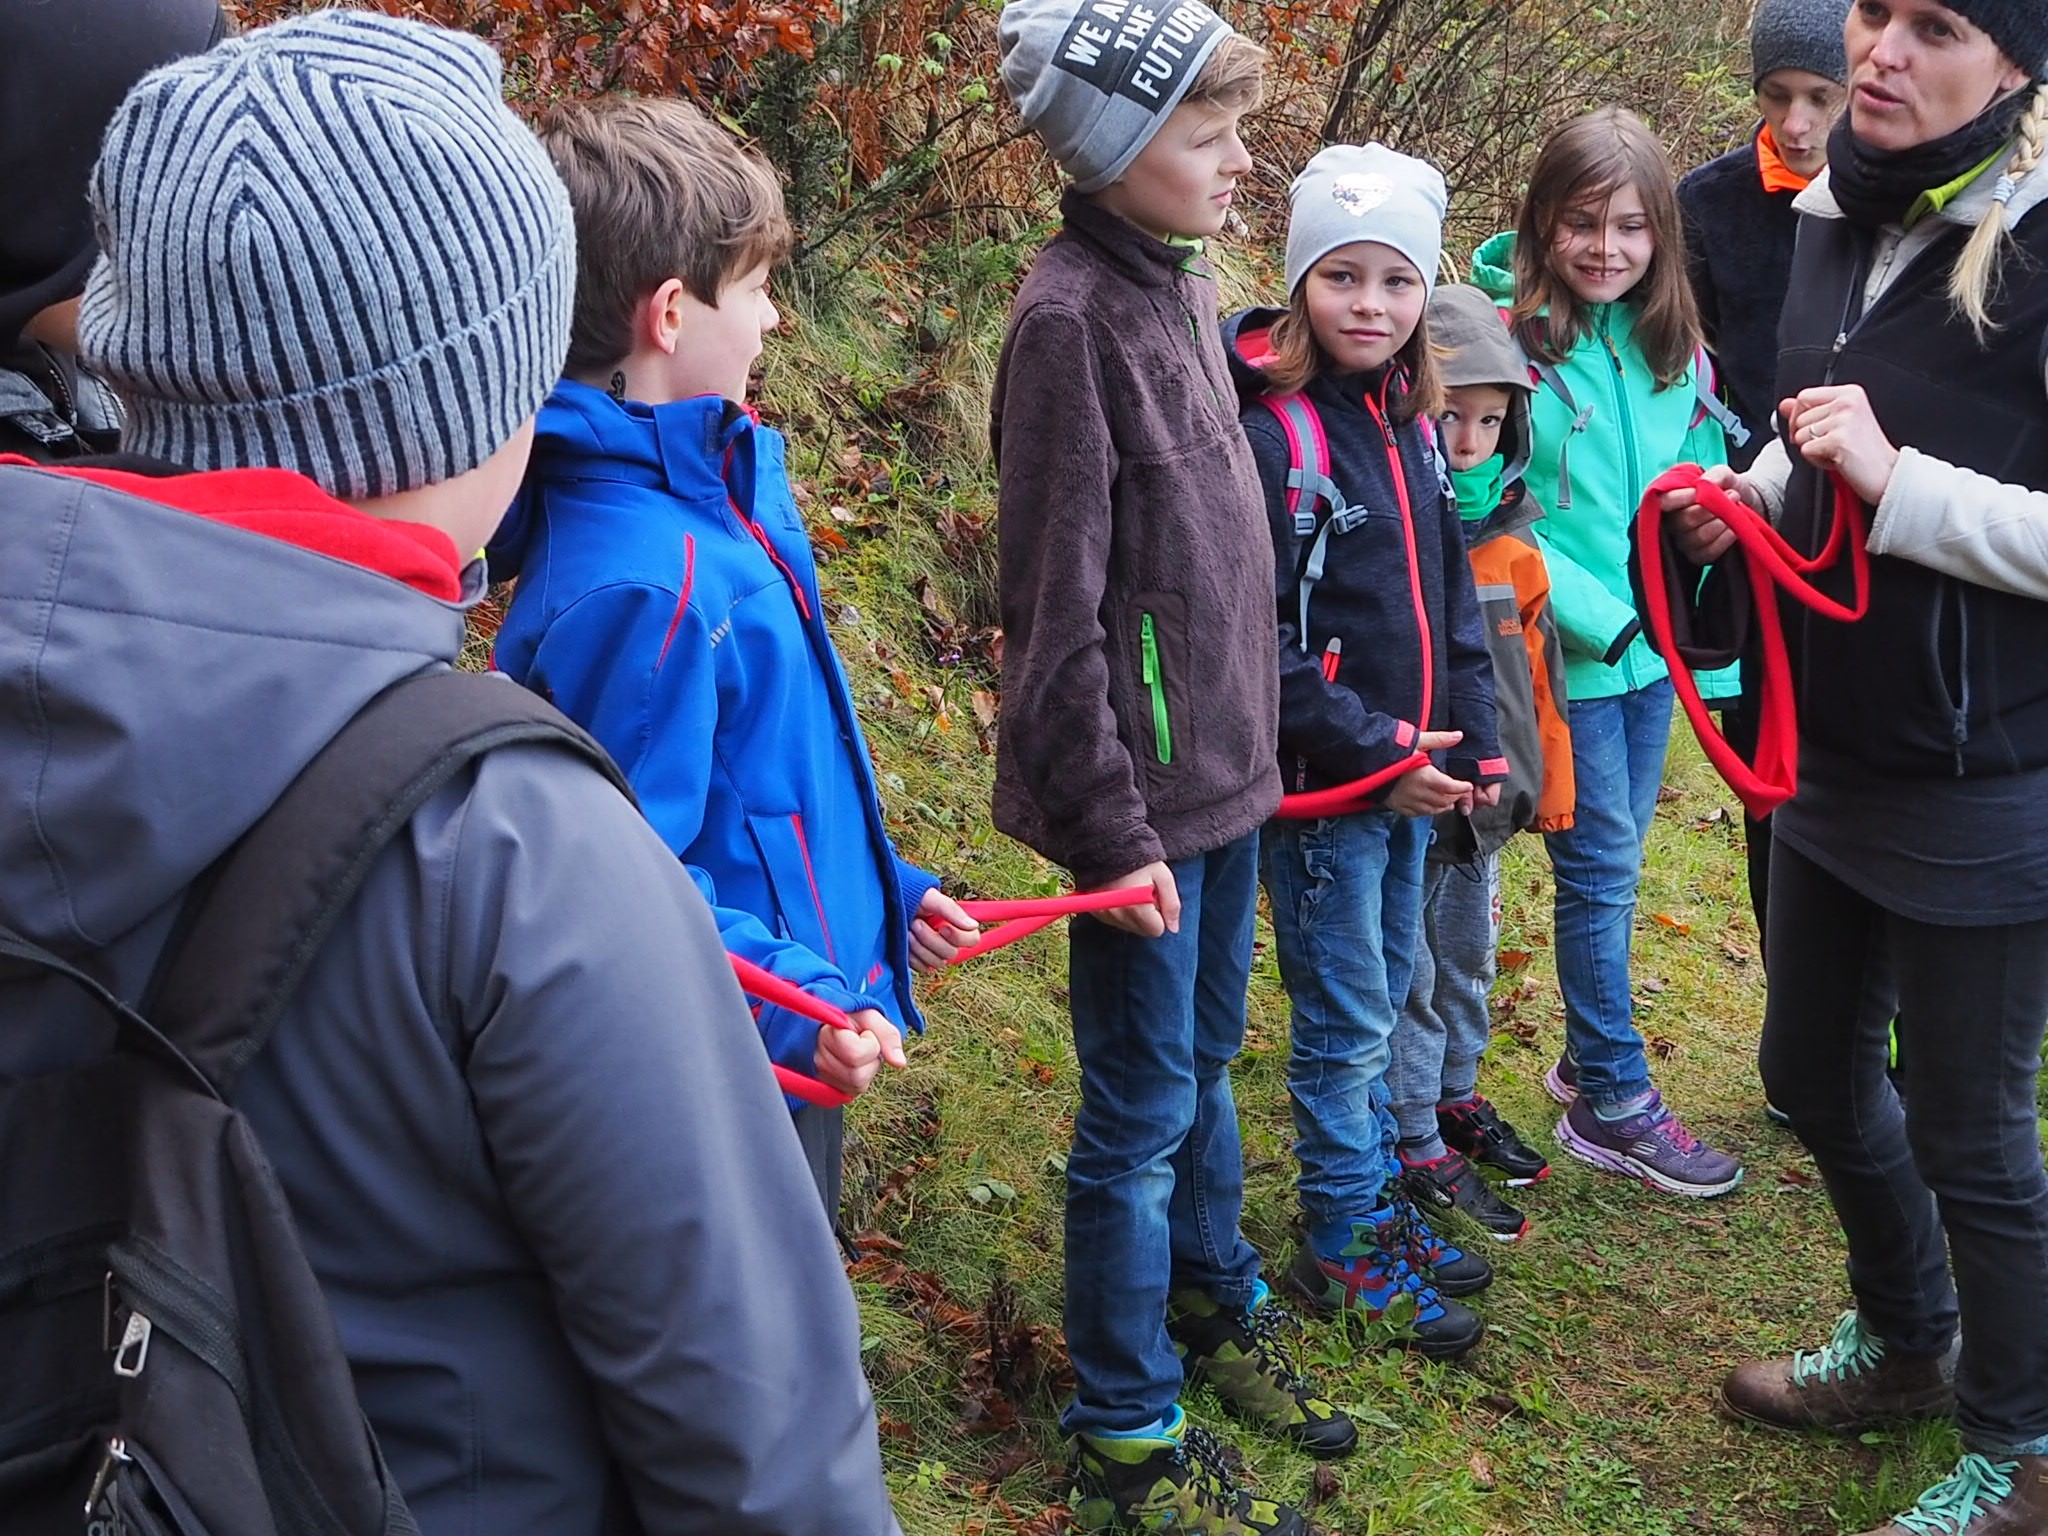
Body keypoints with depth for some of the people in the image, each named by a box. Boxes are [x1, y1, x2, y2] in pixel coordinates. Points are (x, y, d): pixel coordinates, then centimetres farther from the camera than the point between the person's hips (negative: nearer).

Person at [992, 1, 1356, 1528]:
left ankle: (1215, 1302, 42)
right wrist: (1110, 824, -18)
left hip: (1226, 769, 8)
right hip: (1145, 789, -8)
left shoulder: (1186, 286, 9)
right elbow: (1057, 603, -19)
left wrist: (1253, 742, 16)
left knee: (1207, 1061, 22)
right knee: (1142, 1108, 4)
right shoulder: (1071, 317, -17)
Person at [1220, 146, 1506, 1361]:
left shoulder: (1408, 422, 8)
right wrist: (1373, 749, -19)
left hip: (1411, 776, 8)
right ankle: (1343, 1250, 19)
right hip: (1320, 784, -8)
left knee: (1384, 1000, 19)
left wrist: (1474, 744, 9)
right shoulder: (1269, 432, -17)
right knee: (1347, 1022, 3)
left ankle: (1381, 1201, 35)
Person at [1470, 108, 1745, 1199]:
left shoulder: (1674, 347, 6)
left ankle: (1588, 1056, 33)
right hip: (1566, 654, -6)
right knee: (1603, 865, 2)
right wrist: (1599, 612, -19)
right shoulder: (1505, 338, -14)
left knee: (1614, 858, 16)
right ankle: (1613, 1104, 15)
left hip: (1652, 648, 6)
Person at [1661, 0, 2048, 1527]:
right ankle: (1906, 1343, 48)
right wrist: (1748, 494, 1)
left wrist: (1897, 481, -28)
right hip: (1833, 752, 8)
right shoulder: (1838, 224, 5)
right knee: (1816, 1067, 22)